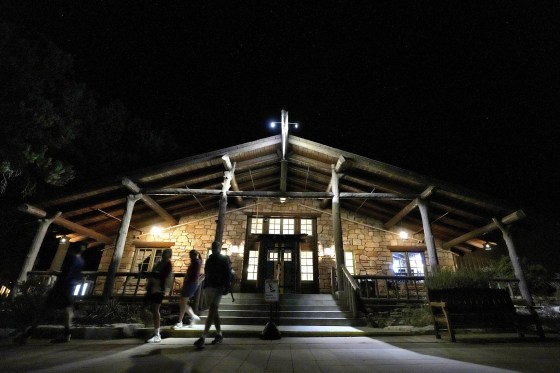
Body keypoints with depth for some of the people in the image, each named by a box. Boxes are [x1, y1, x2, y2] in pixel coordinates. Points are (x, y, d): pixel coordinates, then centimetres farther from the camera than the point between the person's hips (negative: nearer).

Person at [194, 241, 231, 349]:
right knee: (214, 311, 11)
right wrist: (204, 286, 12)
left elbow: (228, 274, -7)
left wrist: (227, 287, -16)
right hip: (208, 287, 7)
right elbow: (206, 274, 19)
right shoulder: (209, 260, 17)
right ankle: (219, 335, 21)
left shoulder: (224, 259, 0)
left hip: (218, 288, -7)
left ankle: (203, 338, -17)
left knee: (212, 311, -13)